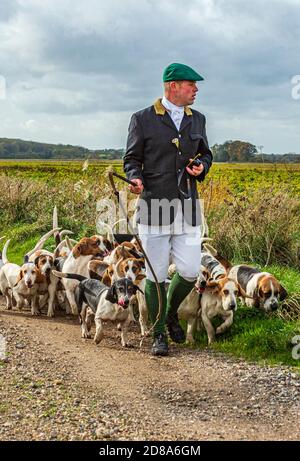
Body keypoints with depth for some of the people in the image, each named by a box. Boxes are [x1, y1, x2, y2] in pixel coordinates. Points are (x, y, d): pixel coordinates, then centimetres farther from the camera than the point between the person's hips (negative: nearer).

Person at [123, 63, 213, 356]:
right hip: (155, 207, -4)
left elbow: (205, 154, 22)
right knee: (156, 275, 1)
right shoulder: (143, 119, -1)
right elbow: (131, 159, 3)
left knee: (190, 272, 1)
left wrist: (201, 167, -2)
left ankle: (171, 312, 31)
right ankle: (159, 335, 15)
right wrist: (136, 179, -18)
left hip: (187, 207, 4)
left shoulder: (197, 120, 13)